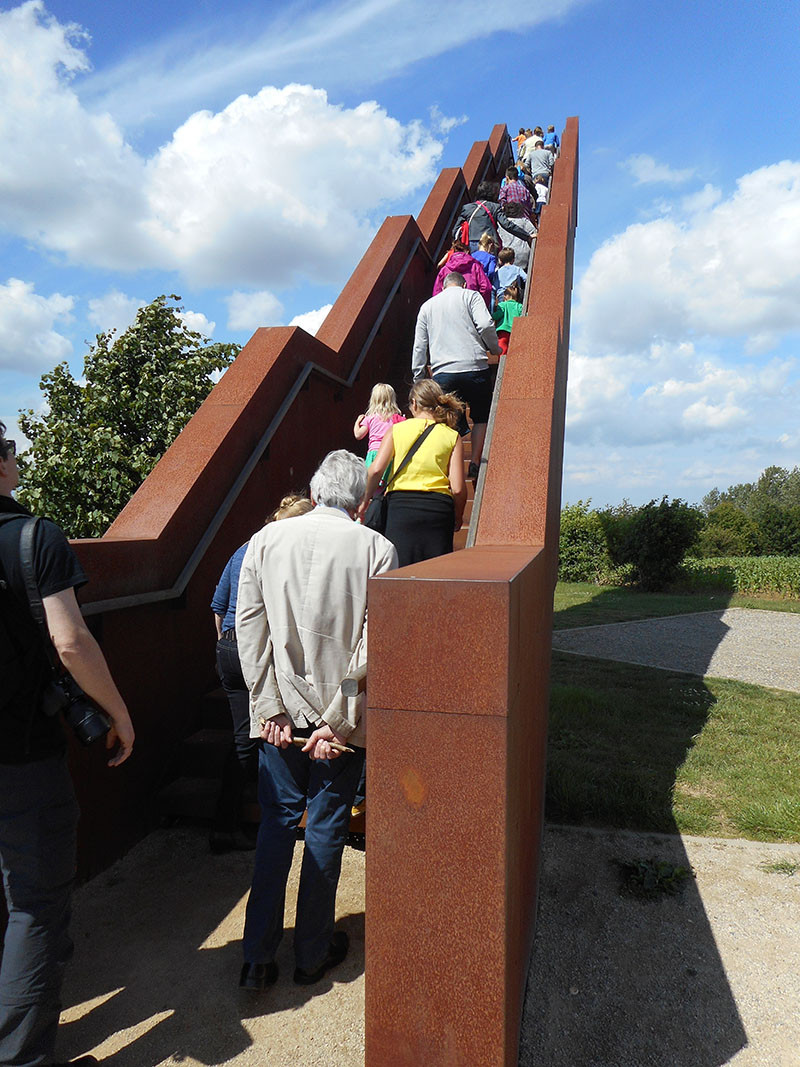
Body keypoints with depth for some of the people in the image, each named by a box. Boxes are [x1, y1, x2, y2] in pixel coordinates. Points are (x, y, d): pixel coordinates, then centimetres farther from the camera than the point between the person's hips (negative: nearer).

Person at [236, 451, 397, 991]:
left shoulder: (265, 540, -2)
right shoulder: (376, 548, -9)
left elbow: (249, 629, -4)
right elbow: (373, 645, -13)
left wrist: (270, 709, -2)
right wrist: (338, 722, -10)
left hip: (280, 711, 2)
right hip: (341, 713, -2)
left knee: (277, 822, 16)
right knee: (327, 828, 13)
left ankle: (258, 957, 23)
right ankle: (313, 953, 29)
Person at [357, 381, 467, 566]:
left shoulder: (398, 429, 8)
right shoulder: (452, 436, 6)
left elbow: (375, 470, -2)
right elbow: (458, 488, -2)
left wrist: (365, 502, 11)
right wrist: (458, 517, 14)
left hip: (400, 504, 0)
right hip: (438, 509, 0)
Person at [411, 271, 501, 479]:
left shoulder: (427, 306, 20)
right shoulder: (470, 296, 10)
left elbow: (419, 346, 17)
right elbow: (485, 325, -7)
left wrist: (418, 379, 20)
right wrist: (495, 349, 10)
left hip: (442, 373, 2)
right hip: (474, 367, -2)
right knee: (481, 417, 13)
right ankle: (475, 464, 5)